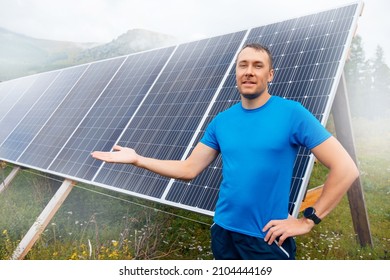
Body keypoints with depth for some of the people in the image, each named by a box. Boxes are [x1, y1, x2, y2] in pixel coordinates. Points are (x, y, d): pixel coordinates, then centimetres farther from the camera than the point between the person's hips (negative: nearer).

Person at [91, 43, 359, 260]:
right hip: (223, 232, 5)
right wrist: (137, 159, -4)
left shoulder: (292, 113, -13)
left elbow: (346, 169, -14)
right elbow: (189, 169, 2)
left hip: (268, 239, -4)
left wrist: (308, 220, -13)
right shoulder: (221, 121, 1)